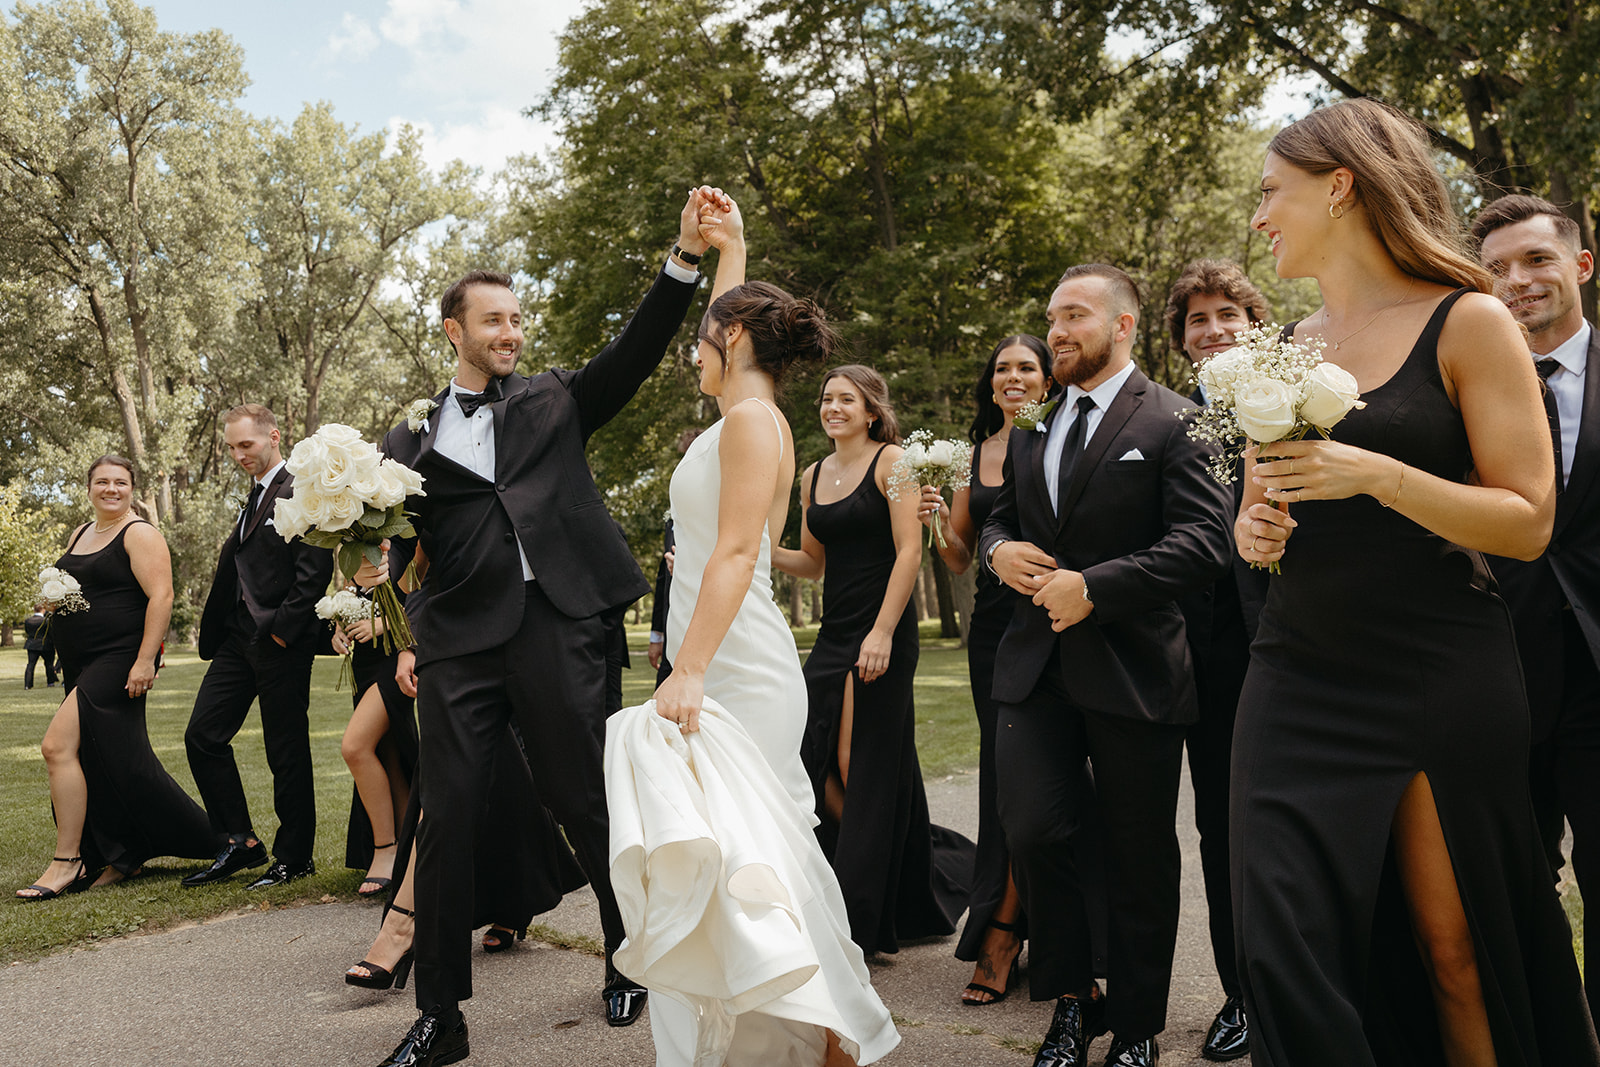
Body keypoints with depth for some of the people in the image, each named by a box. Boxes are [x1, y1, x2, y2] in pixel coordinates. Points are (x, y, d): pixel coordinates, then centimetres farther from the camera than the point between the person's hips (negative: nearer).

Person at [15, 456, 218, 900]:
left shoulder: (140, 534, -8)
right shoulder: (80, 534, 18)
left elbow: (161, 597, -16)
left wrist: (145, 660, -22)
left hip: (118, 660, -9)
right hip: (80, 664, 9)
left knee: (59, 745, -15)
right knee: (99, 760, 10)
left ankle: (66, 862, -6)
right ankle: (123, 857, 21)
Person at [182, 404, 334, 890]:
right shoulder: (253, 498, 20)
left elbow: (315, 569, -18)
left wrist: (283, 628, -18)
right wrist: (213, 633, 12)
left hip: (280, 641, -9)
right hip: (239, 639, 9)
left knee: (287, 753, 0)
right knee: (202, 735, 6)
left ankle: (293, 857, 12)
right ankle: (242, 842, 15)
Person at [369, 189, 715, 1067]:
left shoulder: (553, 401, 14)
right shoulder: (411, 440, 14)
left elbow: (635, 351, 2)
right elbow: (403, 548, 13)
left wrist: (685, 256, -9)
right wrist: (407, 637, 0)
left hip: (556, 625, -1)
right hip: (458, 639, 1)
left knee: (588, 804, 6)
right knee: (446, 820, 1)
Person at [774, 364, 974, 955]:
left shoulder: (890, 461, -5)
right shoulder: (812, 476, 14)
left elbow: (909, 551, -12)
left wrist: (882, 632, -18)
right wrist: (764, 552, 0)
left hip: (881, 633, -7)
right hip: (833, 635, 7)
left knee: (863, 769, -3)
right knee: (818, 768, 3)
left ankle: (862, 925, 11)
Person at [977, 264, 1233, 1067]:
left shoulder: (1171, 421, -5)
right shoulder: (1032, 428, 15)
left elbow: (1203, 542, -15)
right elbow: (1000, 517, 24)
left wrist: (1094, 586, -20)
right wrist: (997, 549, 0)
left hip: (1132, 671, -4)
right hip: (1036, 668, 5)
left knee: (1140, 860, 9)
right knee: (1032, 832, -2)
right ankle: (1070, 1001, 22)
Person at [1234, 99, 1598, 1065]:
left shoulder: (1467, 324, -4)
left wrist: (1374, 474, -21)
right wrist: (1254, 527, -1)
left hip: (1441, 681, -4)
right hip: (1299, 681, 4)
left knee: (1455, 951, 6)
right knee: (1288, 946, 0)